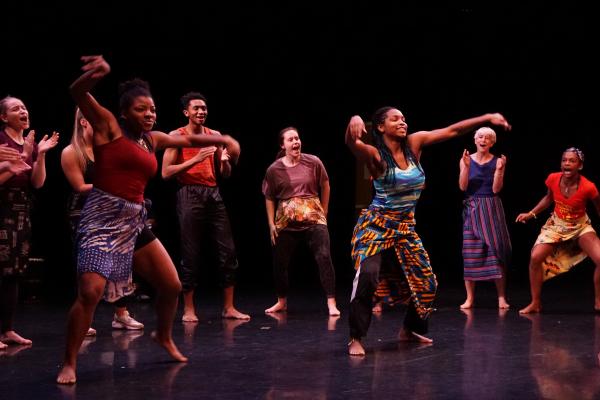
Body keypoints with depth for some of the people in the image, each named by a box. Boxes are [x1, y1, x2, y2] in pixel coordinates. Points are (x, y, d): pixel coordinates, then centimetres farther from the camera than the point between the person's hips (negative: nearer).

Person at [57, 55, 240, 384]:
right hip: (103, 218, -7)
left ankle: (164, 337, 36)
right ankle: (69, 363, -4)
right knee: (90, 291, -19)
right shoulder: (108, 125, -1)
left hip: (135, 221, 7)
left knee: (172, 285, 9)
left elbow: (188, 140, 29)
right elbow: (77, 94, -14)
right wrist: (95, 75, -35)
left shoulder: (152, 139, 15)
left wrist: (223, 139, 17)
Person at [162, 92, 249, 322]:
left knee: (227, 250, 0)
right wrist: (196, 159, -15)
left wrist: (225, 160, -3)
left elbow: (225, 174, 19)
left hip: (213, 195, 5)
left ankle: (229, 307, 8)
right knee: (191, 253, -3)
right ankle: (188, 309, 7)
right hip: (190, 194, -5)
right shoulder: (177, 136, 1)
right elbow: (166, 172, -7)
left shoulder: (215, 136, 15)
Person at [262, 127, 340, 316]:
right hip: (286, 221, 1)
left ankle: (331, 303, -10)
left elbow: (325, 186, 8)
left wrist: (323, 212, 8)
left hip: (314, 218, -1)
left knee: (324, 257, -13)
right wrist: (271, 224, 1)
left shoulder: (313, 162, -4)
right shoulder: (274, 169, -3)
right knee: (280, 262, 8)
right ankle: (281, 302, 28)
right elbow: (269, 198, 5)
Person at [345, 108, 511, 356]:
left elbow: (452, 131, 1)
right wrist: (354, 122, -57)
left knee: (426, 282, 11)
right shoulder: (374, 155, -14)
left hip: (405, 228, 6)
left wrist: (487, 118, -4)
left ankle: (410, 330, 34)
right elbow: (351, 143, -35)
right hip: (376, 226, -6)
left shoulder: (414, 144, 1)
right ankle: (356, 339, -16)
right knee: (367, 276, -27)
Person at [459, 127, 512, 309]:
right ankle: (469, 298, 3)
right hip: (472, 209, 1)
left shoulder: (497, 161, 1)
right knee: (470, 253, -2)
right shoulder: (466, 159, 3)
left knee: (496, 251, -5)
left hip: (492, 209, 0)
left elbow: (496, 189, -6)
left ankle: (501, 297, -2)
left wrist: (499, 170, -17)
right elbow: (462, 186, -5)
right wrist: (467, 166, -16)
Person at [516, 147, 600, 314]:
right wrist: (531, 214, 1)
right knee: (535, 258, -15)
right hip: (556, 225, 2)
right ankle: (535, 303, 3)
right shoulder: (553, 179, -18)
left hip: (581, 227, -2)